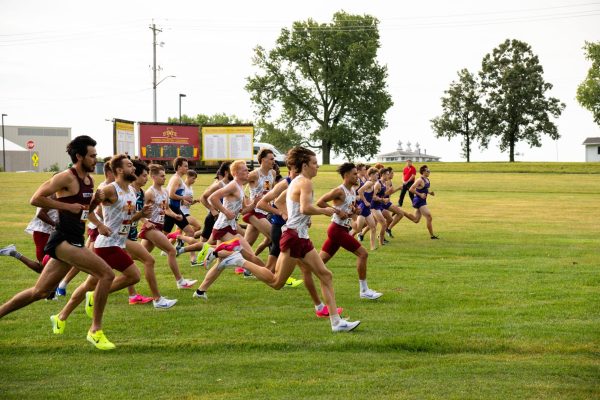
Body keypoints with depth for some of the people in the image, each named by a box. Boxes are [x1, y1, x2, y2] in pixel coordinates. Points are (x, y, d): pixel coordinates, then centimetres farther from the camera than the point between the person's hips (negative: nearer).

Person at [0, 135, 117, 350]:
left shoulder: (90, 180, 15)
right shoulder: (66, 178, -11)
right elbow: (36, 199, -14)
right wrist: (67, 206, -15)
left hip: (74, 242, 9)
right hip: (64, 241, -9)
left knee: (40, 292, 13)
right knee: (107, 274, -18)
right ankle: (95, 330, -11)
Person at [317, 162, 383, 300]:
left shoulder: (353, 191, 12)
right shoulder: (340, 191, -15)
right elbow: (320, 202, -19)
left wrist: (354, 210, 4)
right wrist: (338, 211, -21)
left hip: (343, 229, 9)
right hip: (338, 229, -9)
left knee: (321, 260, 11)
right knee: (363, 253, -8)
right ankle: (364, 290, -2)